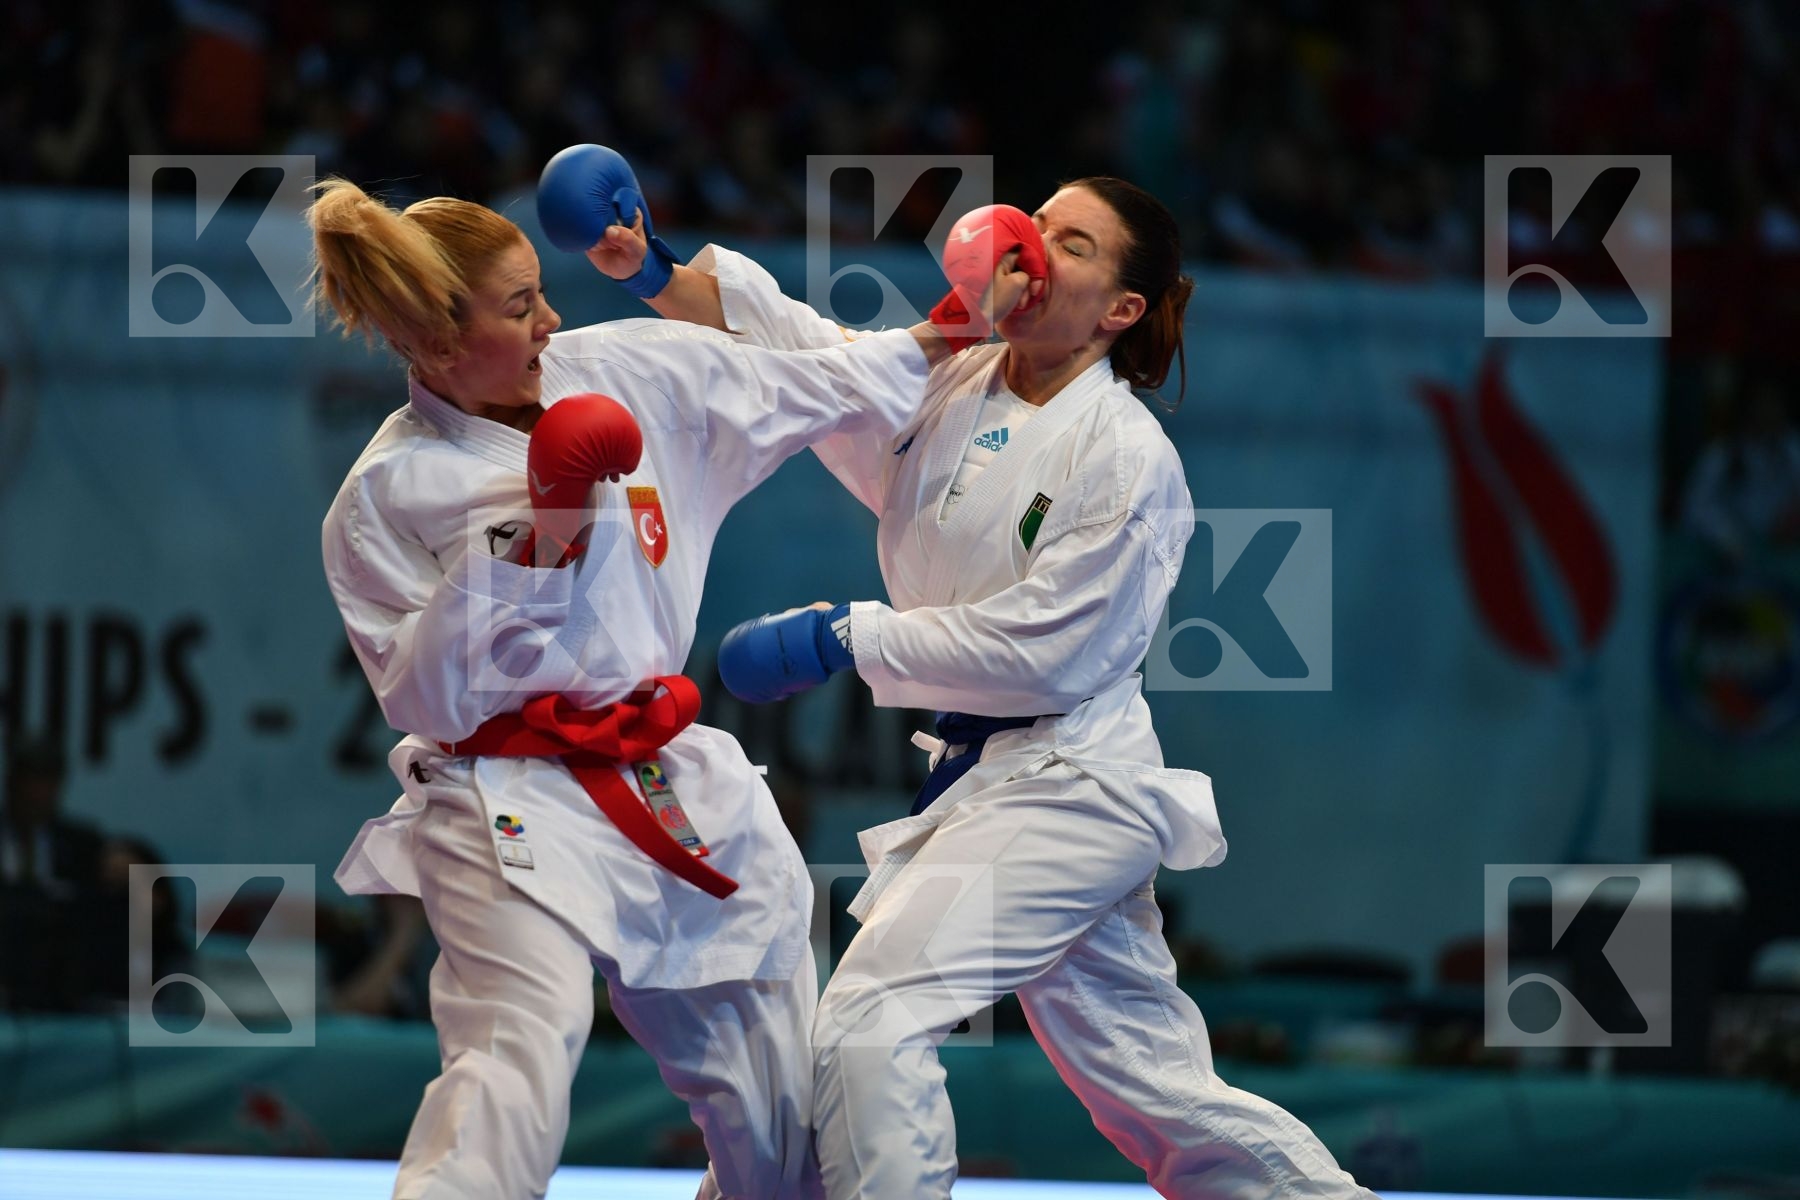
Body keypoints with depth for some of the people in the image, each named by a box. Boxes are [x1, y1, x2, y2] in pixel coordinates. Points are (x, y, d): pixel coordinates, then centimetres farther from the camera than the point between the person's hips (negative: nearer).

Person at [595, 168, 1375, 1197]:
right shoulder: (949, 387, 7)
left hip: (1068, 782, -8)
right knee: (1153, 1088, 13)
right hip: (988, 770, 8)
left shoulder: (1126, 457, -14)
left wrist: (843, 639, -18)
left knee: (873, 1018, -19)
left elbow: (1044, 651, -19)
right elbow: (786, 342, 1)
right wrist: (650, 266, -15)